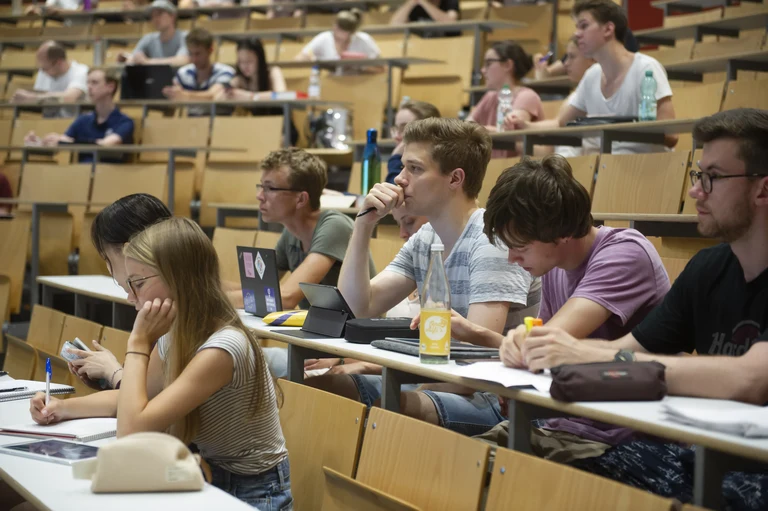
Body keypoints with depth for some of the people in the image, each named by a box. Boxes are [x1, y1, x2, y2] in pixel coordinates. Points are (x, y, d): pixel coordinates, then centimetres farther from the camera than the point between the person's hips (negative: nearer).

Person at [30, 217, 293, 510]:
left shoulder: (221, 348, -28)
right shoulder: (176, 335, -1)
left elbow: (131, 431, -29)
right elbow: (134, 400, 14)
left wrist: (139, 341, -22)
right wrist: (64, 408, -1)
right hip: (213, 479, 7)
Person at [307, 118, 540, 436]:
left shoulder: (492, 241, -15)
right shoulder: (423, 241, 11)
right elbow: (355, 311, 7)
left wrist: (375, 364, -25)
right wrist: (364, 225, -2)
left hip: (496, 397, -8)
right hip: (441, 381, 8)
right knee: (315, 385, -4)